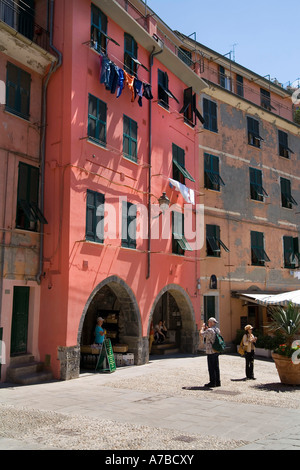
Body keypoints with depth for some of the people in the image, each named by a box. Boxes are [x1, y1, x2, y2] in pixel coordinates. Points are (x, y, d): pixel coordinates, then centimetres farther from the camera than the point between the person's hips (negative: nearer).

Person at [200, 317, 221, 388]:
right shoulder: (217, 330, 9)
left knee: (211, 367, -2)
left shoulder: (209, 330, -18)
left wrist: (203, 327, 4)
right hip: (216, 351, 8)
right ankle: (217, 382, 18)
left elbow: (201, 334, -11)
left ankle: (212, 382, 2)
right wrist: (206, 328, 21)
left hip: (210, 351, -8)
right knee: (216, 367, 13)